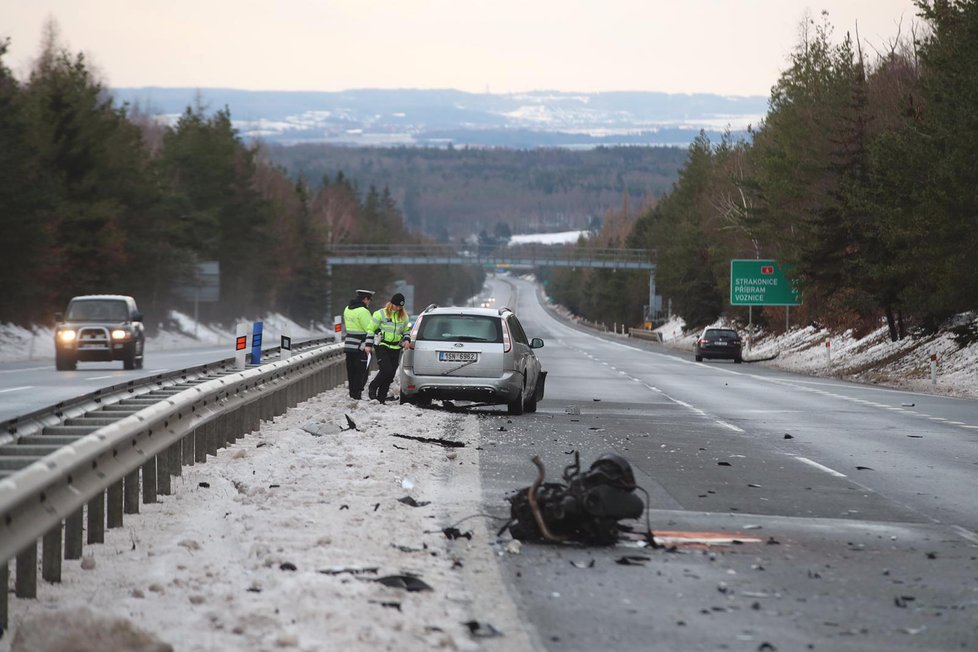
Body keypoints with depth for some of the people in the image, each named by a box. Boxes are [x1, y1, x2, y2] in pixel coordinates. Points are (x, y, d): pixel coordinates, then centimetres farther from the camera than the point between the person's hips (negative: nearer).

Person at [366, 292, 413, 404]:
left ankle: (381, 398, 9)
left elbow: (406, 330, 24)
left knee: (390, 375, 2)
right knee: (386, 370, -20)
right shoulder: (381, 314, -4)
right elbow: (371, 329, 1)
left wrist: (407, 340, 3)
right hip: (382, 346, -5)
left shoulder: (404, 316, 10)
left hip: (395, 348, 5)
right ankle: (372, 388, 1)